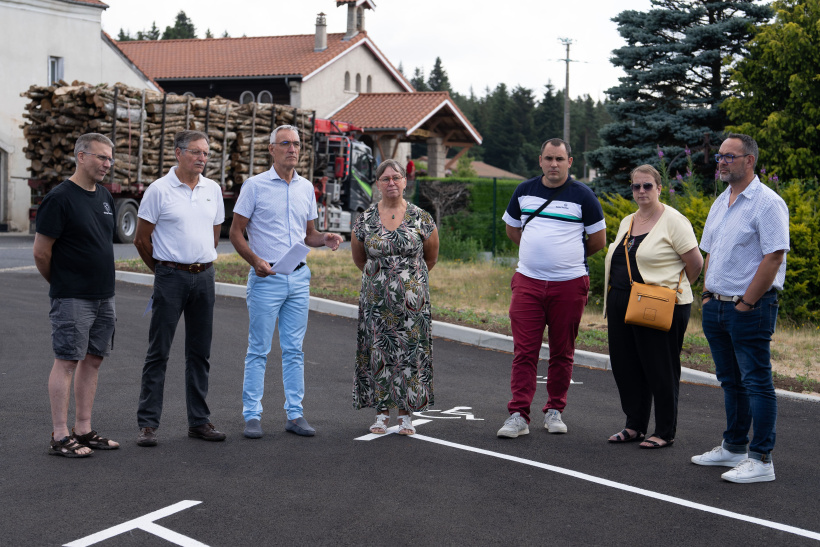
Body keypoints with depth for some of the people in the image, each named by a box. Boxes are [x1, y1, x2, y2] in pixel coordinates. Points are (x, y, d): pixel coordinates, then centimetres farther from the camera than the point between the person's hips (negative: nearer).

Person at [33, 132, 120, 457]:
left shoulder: (104, 197, 12)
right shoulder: (60, 198, -12)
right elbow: (41, 252, -10)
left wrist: (103, 283, 17)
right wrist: (60, 283, 3)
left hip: (104, 296, 8)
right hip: (72, 297, -8)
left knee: (93, 360, 11)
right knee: (67, 361, -3)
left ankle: (83, 430, 19)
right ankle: (60, 437, 3)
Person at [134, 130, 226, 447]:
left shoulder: (213, 189, 10)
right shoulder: (160, 189, -5)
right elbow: (142, 239, -1)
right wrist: (163, 270, 8)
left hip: (204, 277, 5)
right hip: (171, 277, -5)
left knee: (200, 352, 9)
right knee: (158, 352, -1)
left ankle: (199, 421, 17)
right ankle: (148, 424, 4)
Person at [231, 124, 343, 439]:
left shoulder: (306, 188, 12)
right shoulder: (255, 186, -3)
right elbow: (236, 233, -3)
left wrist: (325, 239, -2)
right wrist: (256, 261, -18)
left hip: (299, 277, 5)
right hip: (266, 278, -5)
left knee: (294, 349, 8)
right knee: (259, 350, -1)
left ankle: (295, 414, 13)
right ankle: (252, 415, 6)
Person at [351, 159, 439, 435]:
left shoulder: (421, 218, -2)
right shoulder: (365, 219, 1)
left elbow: (431, 258, 11)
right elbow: (359, 259, 15)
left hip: (412, 300, -1)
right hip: (376, 299, 1)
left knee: (410, 353, 1)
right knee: (378, 353, 3)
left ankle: (406, 414, 10)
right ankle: (381, 413, 13)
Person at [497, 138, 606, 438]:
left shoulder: (582, 195, -1)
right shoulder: (524, 191, 8)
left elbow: (599, 240, 6)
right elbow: (512, 228, 23)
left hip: (569, 284, -2)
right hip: (528, 282, 2)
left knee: (562, 352, 7)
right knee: (524, 351, -3)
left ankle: (554, 411, 20)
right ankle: (518, 415, -1)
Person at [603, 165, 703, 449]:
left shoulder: (673, 221, -8)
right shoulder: (627, 222, 15)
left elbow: (695, 262, -9)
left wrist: (675, 288, 3)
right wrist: (613, 301, 15)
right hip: (622, 305, 7)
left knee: (660, 369, 0)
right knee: (625, 365, 10)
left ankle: (665, 432, 11)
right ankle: (634, 426, 22)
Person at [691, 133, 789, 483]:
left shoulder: (767, 203, -12)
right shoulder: (721, 202, 15)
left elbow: (774, 258, -18)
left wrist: (746, 303, -16)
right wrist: (708, 295, 11)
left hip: (751, 309, -8)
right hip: (717, 306, 8)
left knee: (756, 382, -4)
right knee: (731, 381, 16)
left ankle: (761, 460, 0)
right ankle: (734, 448, 27)